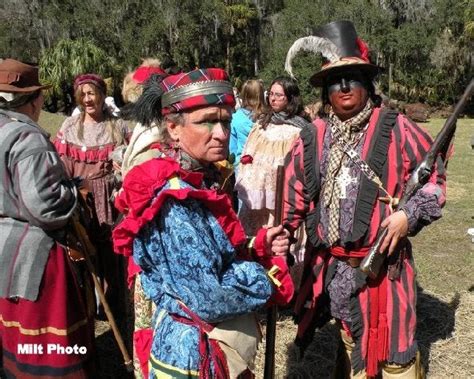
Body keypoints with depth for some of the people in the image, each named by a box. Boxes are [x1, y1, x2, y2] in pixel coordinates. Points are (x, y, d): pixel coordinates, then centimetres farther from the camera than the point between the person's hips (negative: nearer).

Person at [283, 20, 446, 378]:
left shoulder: (395, 128, -5)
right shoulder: (311, 139, 4)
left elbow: (434, 177, 1)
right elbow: (293, 197, 8)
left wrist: (410, 214, -14)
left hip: (383, 263, -3)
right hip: (331, 266, 3)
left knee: (393, 348, 6)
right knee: (351, 341, 21)